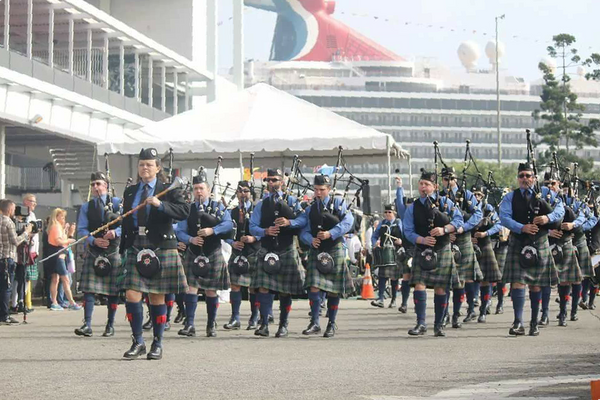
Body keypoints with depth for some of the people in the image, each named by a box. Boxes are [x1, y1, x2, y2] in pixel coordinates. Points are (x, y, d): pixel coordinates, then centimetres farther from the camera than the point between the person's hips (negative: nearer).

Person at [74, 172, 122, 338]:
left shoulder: (117, 203, 5)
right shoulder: (86, 207, 12)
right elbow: (81, 230, 6)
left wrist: (115, 232, -20)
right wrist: (94, 240, -13)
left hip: (113, 251, -1)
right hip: (93, 252, 1)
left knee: (113, 290, 2)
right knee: (89, 288, -8)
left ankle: (110, 325, 13)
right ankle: (87, 325, -10)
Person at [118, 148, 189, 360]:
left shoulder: (168, 190, 3)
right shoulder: (130, 192, 15)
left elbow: (184, 211, -12)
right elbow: (125, 223, 19)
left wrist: (160, 205, -24)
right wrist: (123, 249, 16)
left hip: (160, 249, -3)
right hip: (135, 249, 3)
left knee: (157, 297, 3)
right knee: (131, 295, -8)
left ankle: (157, 344, 13)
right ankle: (137, 342, 4)